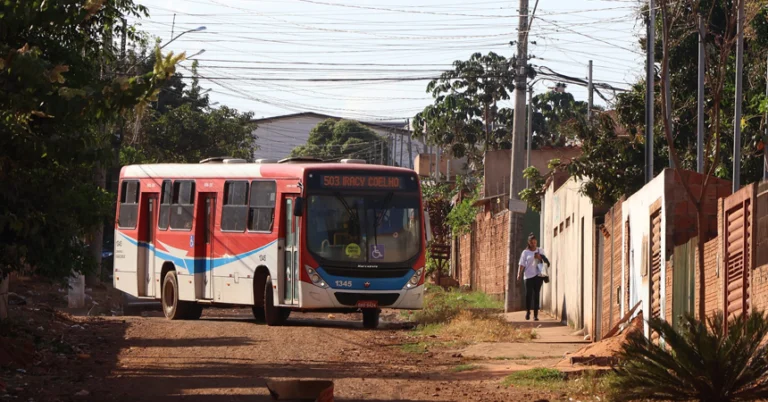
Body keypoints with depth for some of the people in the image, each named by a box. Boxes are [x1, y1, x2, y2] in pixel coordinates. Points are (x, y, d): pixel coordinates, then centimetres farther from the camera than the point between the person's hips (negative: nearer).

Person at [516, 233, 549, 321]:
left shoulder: (540, 251, 10)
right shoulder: (525, 252, 5)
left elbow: (546, 261, 15)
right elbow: (522, 264, 0)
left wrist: (540, 258, -5)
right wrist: (519, 274, -11)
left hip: (538, 275, 1)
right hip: (528, 275, -1)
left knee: (536, 294, -1)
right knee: (528, 294, -7)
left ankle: (536, 314, 2)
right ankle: (528, 311, 16)